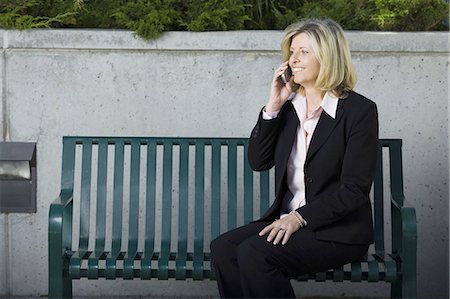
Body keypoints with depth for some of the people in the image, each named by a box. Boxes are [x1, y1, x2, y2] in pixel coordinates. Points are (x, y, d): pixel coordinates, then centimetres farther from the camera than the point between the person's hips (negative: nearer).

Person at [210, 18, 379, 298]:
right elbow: (258, 161, 6)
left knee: (254, 253, -26)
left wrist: (300, 218, -20)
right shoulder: (289, 105, 9)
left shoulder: (360, 110, -9)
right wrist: (273, 107, -4)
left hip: (338, 230, -6)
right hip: (288, 219, 6)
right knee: (223, 248, -16)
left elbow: (355, 189, -13)